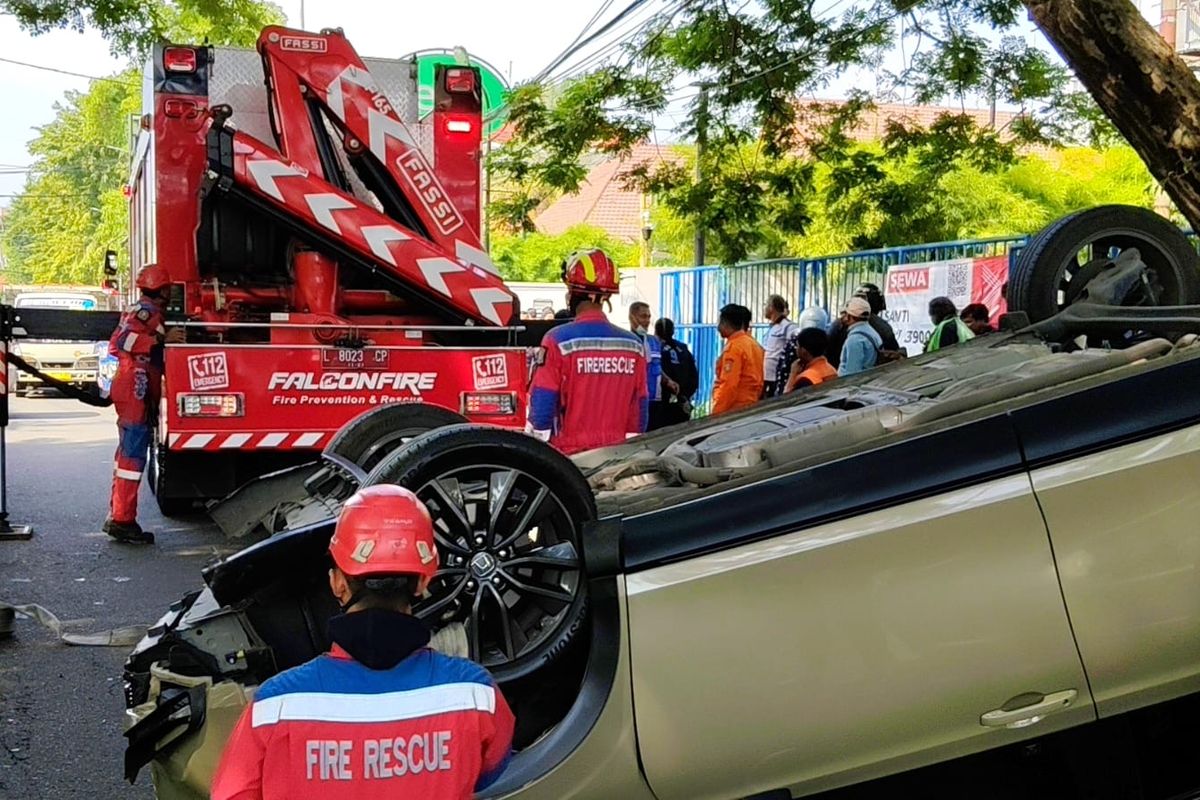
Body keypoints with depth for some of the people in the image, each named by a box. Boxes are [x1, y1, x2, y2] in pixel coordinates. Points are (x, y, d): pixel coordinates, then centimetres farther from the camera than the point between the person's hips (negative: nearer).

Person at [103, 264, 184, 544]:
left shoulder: (144, 311, 21)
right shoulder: (146, 311, -11)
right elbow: (123, 339, -26)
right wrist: (161, 339, -31)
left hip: (134, 393, 11)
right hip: (135, 392, -11)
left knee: (127, 453, 15)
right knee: (133, 455, -11)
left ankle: (116, 516, 21)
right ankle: (122, 520, -11)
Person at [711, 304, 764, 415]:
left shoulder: (734, 346, -15)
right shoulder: (754, 344, 12)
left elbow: (729, 385, -20)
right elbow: (759, 382, 16)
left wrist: (716, 412, -18)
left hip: (734, 410, -9)